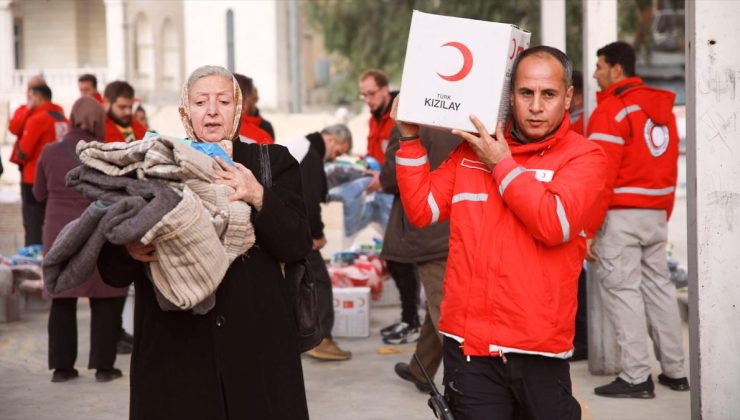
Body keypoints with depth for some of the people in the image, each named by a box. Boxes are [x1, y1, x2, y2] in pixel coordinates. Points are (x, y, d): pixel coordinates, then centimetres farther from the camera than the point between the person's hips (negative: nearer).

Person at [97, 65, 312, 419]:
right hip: (175, 346, 0)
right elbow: (112, 271, 3)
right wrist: (130, 252, -20)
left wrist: (258, 197, -18)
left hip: (256, 343, 0)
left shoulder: (272, 163, 8)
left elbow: (298, 246, -3)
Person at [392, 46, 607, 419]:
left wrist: (502, 166, -10)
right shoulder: (474, 148, 11)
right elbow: (422, 210, 10)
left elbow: (555, 225, -18)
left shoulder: (583, 157, -2)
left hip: (539, 348, -2)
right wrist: (410, 139, 4)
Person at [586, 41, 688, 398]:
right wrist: (664, 215, 19)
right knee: (658, 286, 13)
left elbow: (602, 176, -17)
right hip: (656, 213, 8)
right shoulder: (662, 107, 13)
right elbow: (669, 169, 15)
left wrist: (589, 228, -14)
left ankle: (635, 376, -1)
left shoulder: (611, 110, -12)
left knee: (622, 289, -2)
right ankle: (675, 370, 18)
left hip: (620, 216, -8)